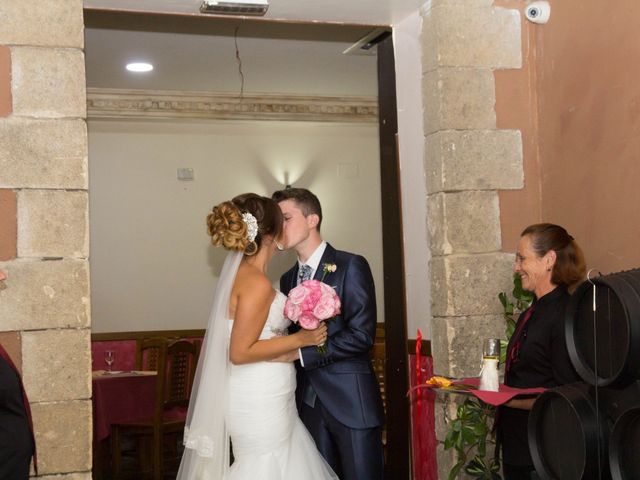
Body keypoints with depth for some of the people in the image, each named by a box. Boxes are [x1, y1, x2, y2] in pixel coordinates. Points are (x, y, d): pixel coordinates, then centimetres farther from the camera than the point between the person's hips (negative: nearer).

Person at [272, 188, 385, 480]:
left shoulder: (351, 267, -8)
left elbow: (361, 335, -16)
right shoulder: (288, 279, 13)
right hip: (310, 404, 6)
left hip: (352, 402, -6)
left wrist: (300, 353, -18)